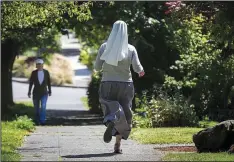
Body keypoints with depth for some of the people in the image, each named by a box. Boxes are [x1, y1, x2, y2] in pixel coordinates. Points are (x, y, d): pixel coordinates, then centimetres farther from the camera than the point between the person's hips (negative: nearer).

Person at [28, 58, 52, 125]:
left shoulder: (46, 72, -2)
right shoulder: (34, 73, -4)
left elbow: (48, 82, 7)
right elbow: (31, 83, 0)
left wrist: (49, 91, 10)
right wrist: (29, 92, -1)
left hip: (44, 93, -1)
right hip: (36, 93, 1)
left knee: (43, 107, -15)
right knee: (36, 108, 7)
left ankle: (42, 121, -13)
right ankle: (37, 121, 20)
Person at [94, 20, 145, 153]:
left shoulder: (104, 47, -1)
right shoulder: (130, 49, -2)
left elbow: (97, 67, 2)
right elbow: (137, 68, -8)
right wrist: (141, 71, 15)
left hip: (108, 85, 0)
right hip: (125, 85, 0)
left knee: (111, 111, 5)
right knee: (124, 114, 12)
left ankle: (111, 122, -33)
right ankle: (118, 145, 5)